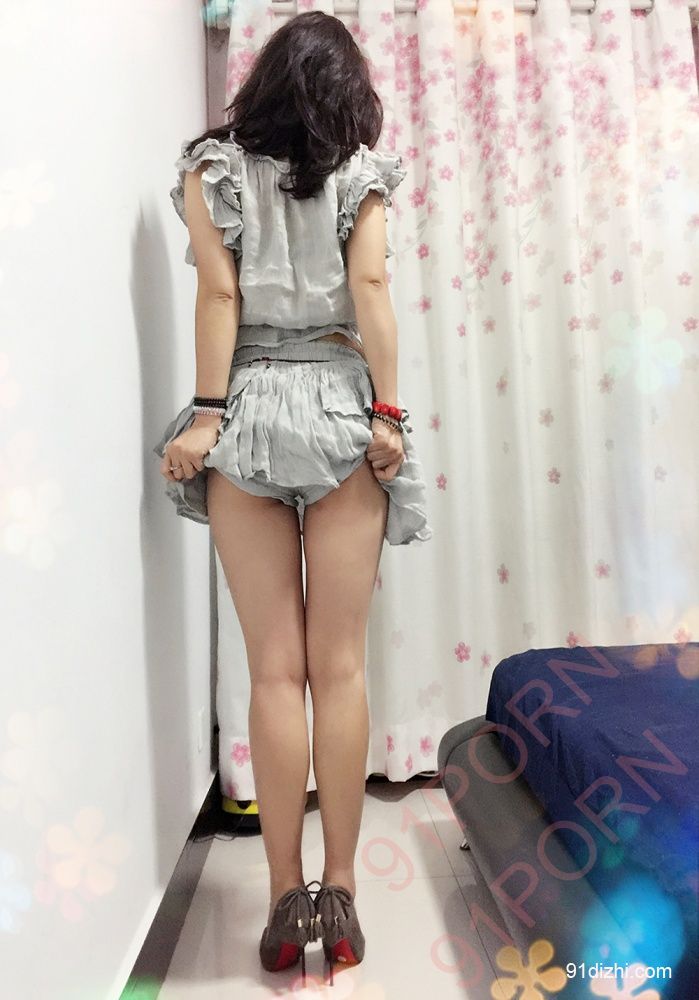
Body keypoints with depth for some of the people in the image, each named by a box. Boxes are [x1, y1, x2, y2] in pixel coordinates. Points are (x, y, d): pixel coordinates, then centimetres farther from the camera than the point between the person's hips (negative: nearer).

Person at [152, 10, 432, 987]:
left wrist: (204, 416, -2)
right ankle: (340, 895, 12)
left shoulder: (213, 166, 12)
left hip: (248, 412, 0)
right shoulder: (362, 170, 11)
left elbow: (220, 294, 0)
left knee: (276, 670, 3)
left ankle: (286, 900, 9)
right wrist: (389, 413, -5)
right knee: (340, 667, 4)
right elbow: (371, 289, -2)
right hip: (340, 409, 0)